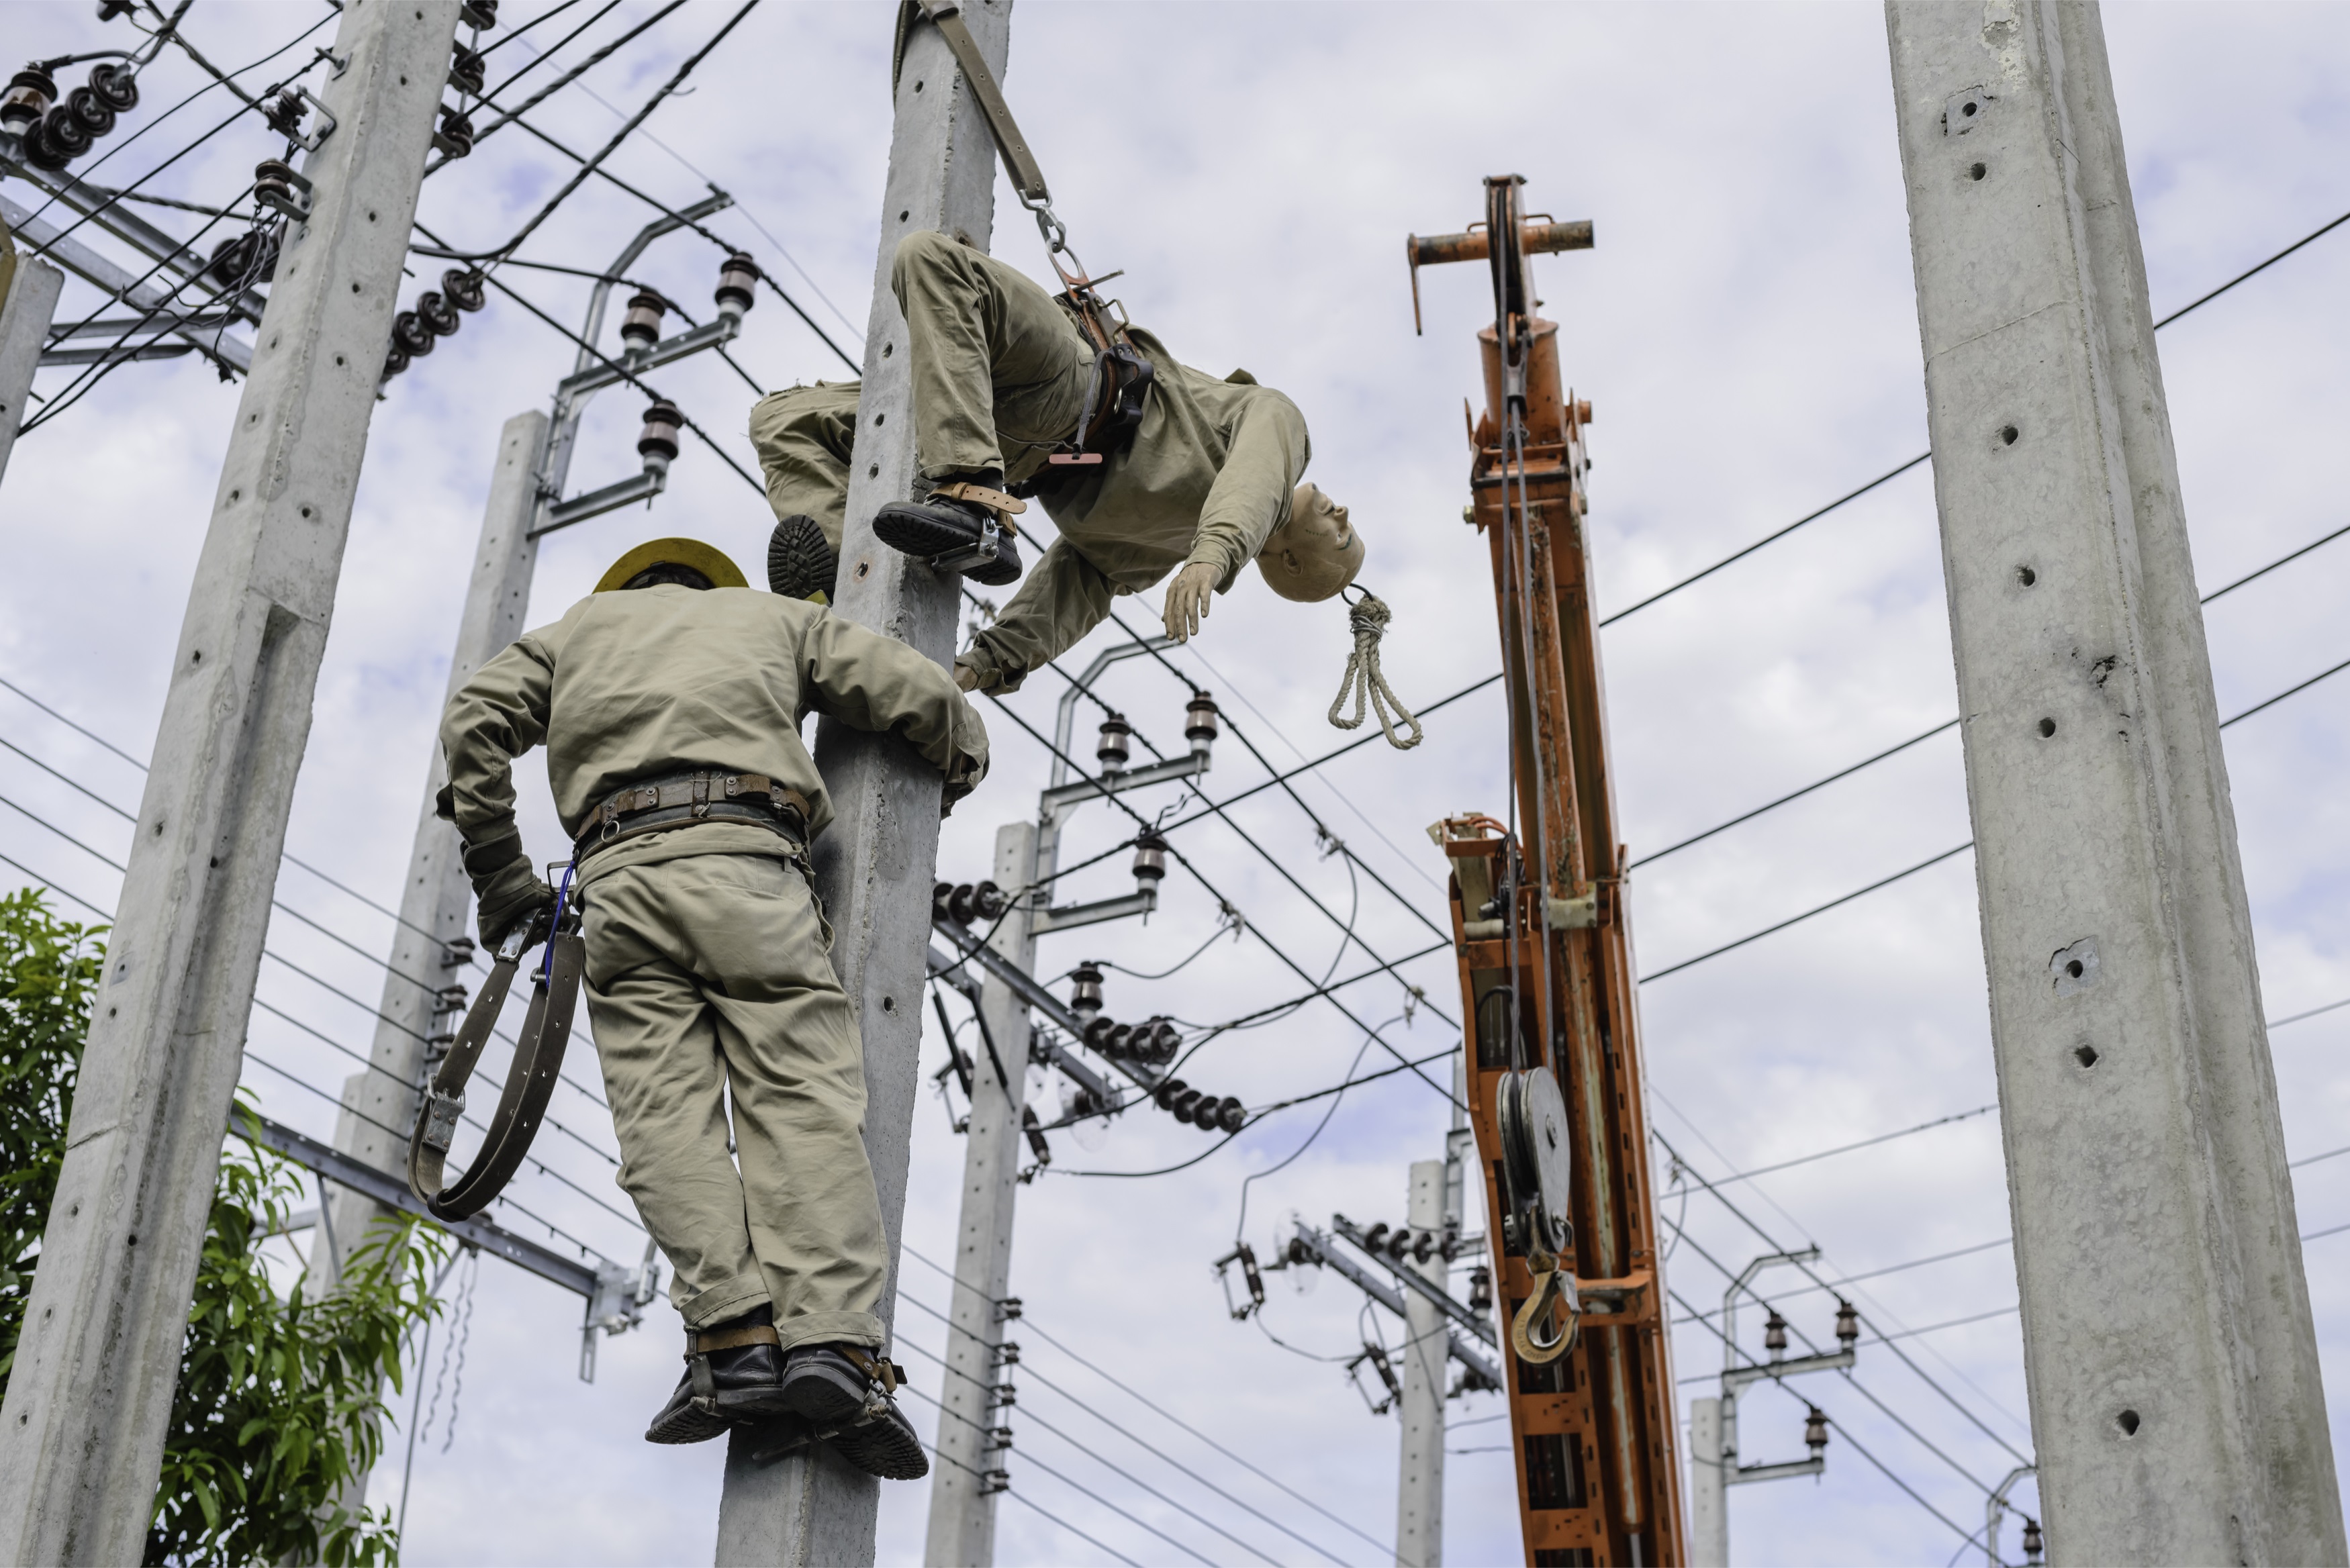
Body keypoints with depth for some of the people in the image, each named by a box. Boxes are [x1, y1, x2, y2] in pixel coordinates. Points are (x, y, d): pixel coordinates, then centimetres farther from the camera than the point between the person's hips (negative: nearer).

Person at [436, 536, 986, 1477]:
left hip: (618, 872, 1)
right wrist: (952, 774, 40)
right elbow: (929, 702, 20)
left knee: (666, 1112, -7)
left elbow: (477, 722, 15)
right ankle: (829, 1338, -26)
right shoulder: (777, 617, 30)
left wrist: (498, 872, 18)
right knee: (805, 1100, -9)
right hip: (746, 860, -1)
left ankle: (733, 1338, -24)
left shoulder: (579, 627, 33)